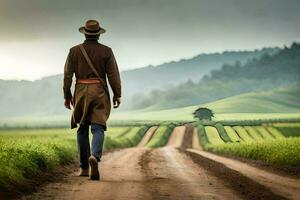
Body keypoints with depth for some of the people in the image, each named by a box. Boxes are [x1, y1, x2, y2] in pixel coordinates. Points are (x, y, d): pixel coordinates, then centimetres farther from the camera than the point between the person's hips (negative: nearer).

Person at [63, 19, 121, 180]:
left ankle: (84, 167, 15)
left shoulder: (74, 51, 2)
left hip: (81, 93, 2)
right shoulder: (106, 51, -1)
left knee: (82, 129, 15)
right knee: (98, 129, -6)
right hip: (100, 92, -1)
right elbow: (113, 74, -5)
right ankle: (94, 157, -34)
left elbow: (67, 75, -1)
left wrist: (67, 96, 6)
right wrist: (117, 95, 1)